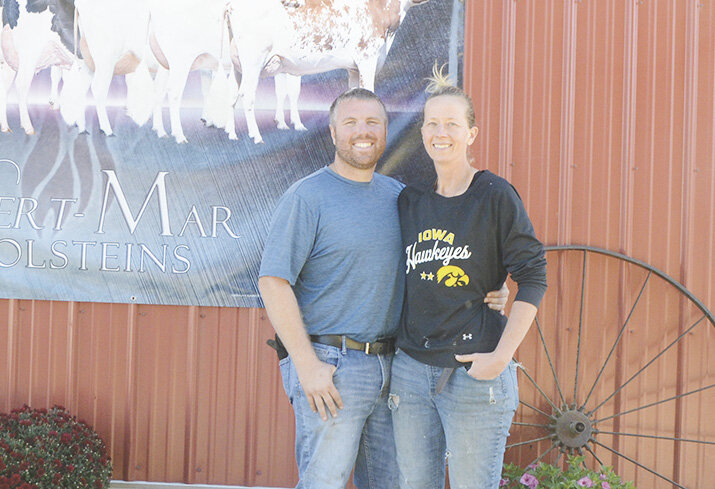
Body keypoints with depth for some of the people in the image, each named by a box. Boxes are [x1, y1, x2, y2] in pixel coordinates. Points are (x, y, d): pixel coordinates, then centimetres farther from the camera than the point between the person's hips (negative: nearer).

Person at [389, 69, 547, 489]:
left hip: (475, 372, -5)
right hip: (411, 369, 5)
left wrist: (501, 356, -13)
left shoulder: (495, 196, -4)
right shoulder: (410, 200, 10)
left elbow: (533, 279, -7)